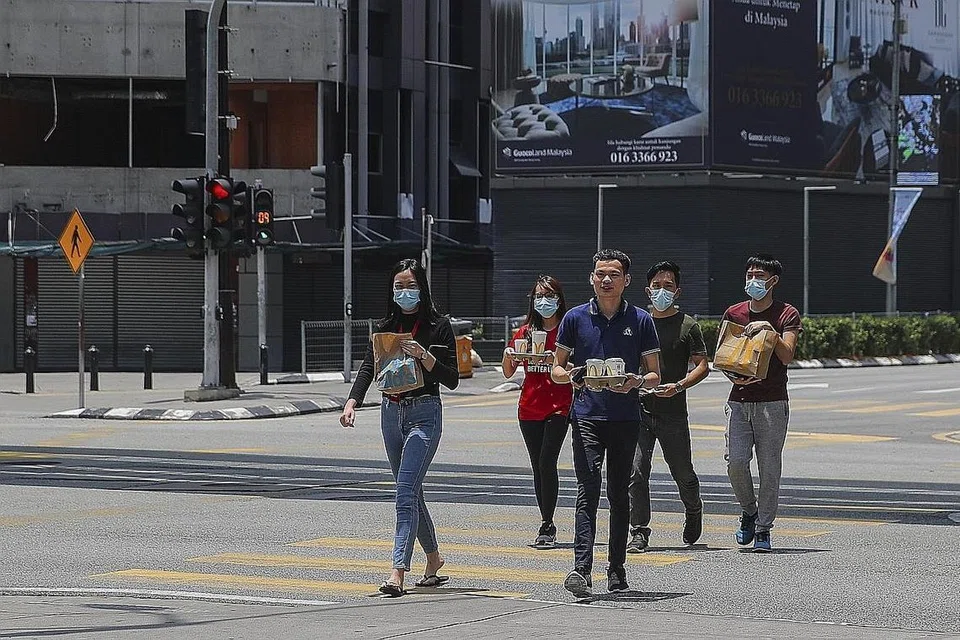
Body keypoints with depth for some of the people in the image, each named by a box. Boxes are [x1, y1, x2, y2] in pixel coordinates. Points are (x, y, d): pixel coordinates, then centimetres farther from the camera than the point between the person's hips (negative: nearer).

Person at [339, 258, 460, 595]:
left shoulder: (438, 326, -3)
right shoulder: (386, 327, 9)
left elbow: (452, 379, -5)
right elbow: (368, 367, -3)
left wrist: (423, 355, -20)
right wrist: (352, 402, -18)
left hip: (424, 413, -6)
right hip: (391, 412, 6)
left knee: (406, 492, -16)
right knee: (411, 492, 13)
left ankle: (398, 572, -22)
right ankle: (433, 558, 30)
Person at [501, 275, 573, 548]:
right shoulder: (524, 332, 11)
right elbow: (508, 372, 12)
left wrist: (559, 361, -22)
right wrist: (508, 356, -8)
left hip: (558, 407, -5)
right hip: (529, 408, 5)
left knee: (547, 462, -16)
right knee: (538, 467, 7)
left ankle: (547, 525, -14)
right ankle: (548, 526, 14)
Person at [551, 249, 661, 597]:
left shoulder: (640, 321, 6)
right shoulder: (576, 318, 6)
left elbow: (654, 375, 9)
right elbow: (556, 369, 11)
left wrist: (636, 381, -13)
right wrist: (572, 376, -12)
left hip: (626, 418, 1)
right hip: (587, 415, -1)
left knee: (619, 494, 8)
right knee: (588, 490, -13)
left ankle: (616, 568, 19)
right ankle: (581, 570, -22)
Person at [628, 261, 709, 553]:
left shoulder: (688, 326, 1)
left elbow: (702, 366, -2)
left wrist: (679, 386, -18)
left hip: (673, 411, -2)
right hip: (639, 408, 2)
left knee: (683, 474, 8)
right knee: (636, 471, -9)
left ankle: (694, 512, 38)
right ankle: (639, 533, -3)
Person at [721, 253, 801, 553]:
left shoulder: (787, 314, 2)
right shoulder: (734, 314, 13)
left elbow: (787, 356, -8)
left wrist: (770, 329, -20)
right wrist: (733, 375, -5)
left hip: (772, 402, -3)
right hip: (739, 399, 3)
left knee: (769, 467, -3)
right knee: (736, 462, -8)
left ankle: (763, 529, 5)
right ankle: (749, 511, 17)